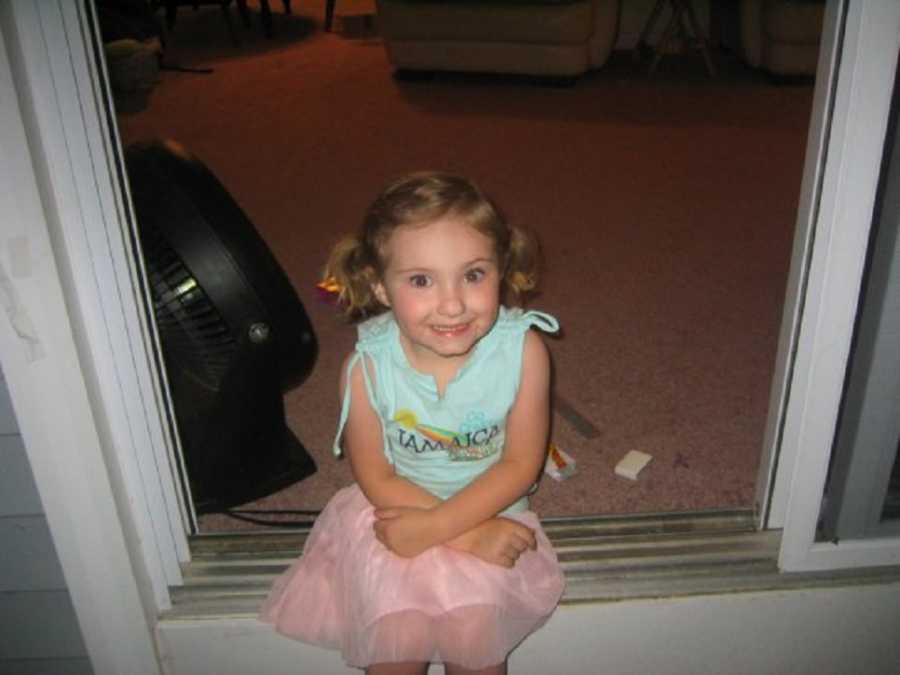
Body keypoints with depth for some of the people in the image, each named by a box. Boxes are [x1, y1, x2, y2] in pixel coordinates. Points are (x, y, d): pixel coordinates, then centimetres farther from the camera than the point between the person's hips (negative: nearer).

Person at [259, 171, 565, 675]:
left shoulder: (523, 349, -23)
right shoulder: (368, 364, -22)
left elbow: (521, 464, -14)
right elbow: (374, 474, -11)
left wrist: (435, 526, -21)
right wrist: (469, 535, -19)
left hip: (488, 511, 0)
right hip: (395, 511, 0)